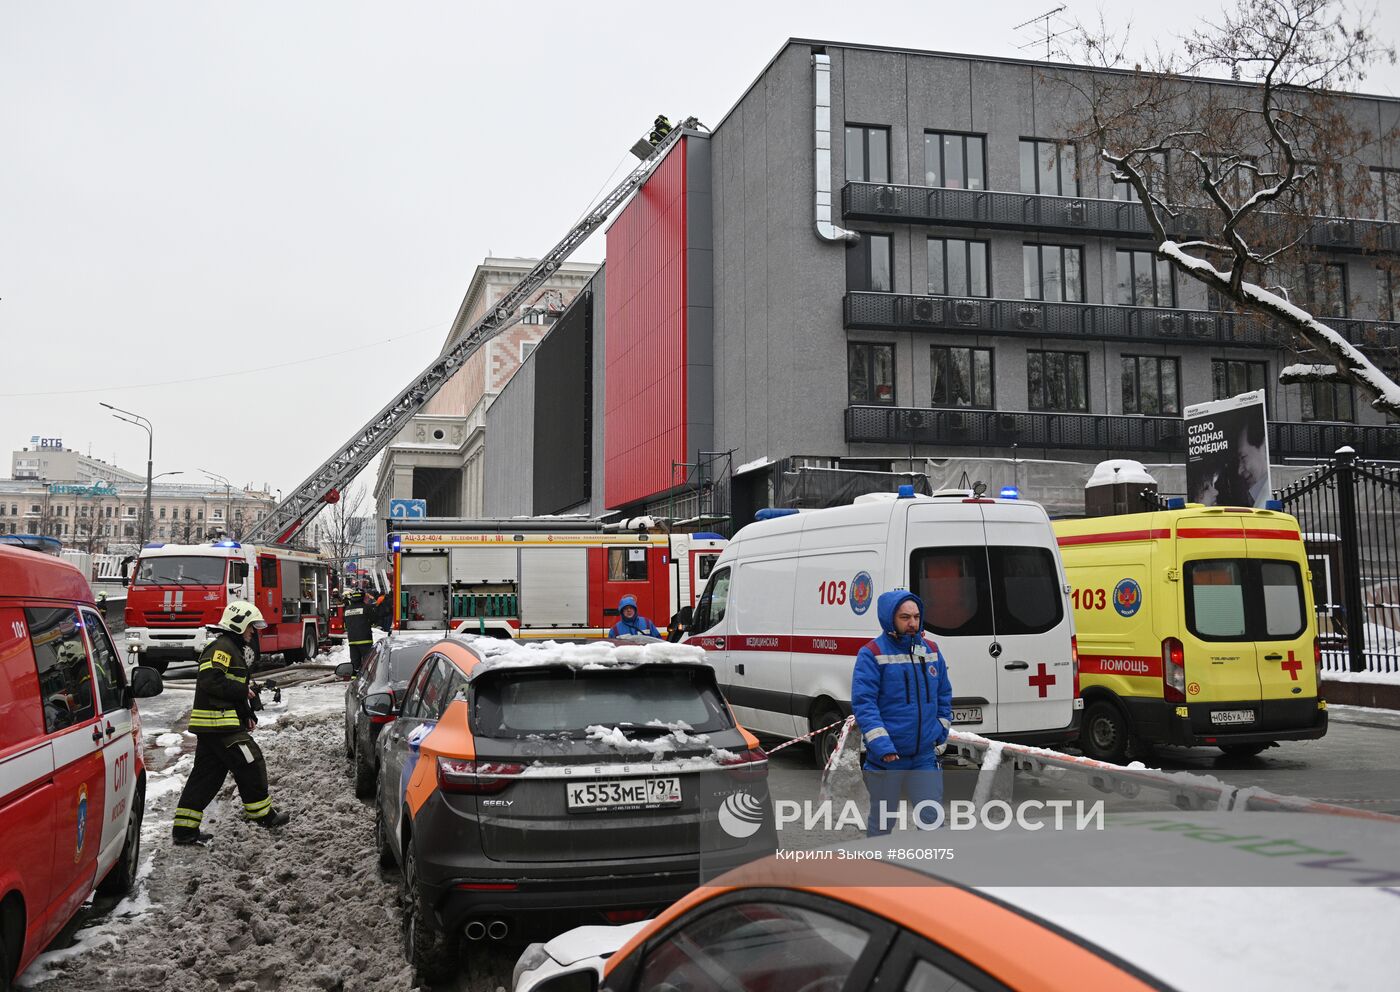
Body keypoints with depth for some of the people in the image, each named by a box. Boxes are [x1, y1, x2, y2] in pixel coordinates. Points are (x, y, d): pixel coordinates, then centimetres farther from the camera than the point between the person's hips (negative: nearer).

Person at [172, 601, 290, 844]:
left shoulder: (231, 648, 23)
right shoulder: (222, 647, -12)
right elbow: (210, 680, -24)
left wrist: (247, 714, 16)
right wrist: (242, 691, -17)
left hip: (209, 725, 11)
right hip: (220, 723, -11)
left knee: (206, 774, 9)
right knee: (250, 765, 1)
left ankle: (184, 828, 9)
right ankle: (262, 813, 13)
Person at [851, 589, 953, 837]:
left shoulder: (931, 650, 7)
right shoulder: (872, 654, -10)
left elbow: (944, 695, 16)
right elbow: (863, 703, -15)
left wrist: (941, 735, 9)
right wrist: (882, 746, -21)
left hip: (926, 755, 4)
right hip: (885, 758, -4)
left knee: (932, 820, 4)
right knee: (882, 821, 11)